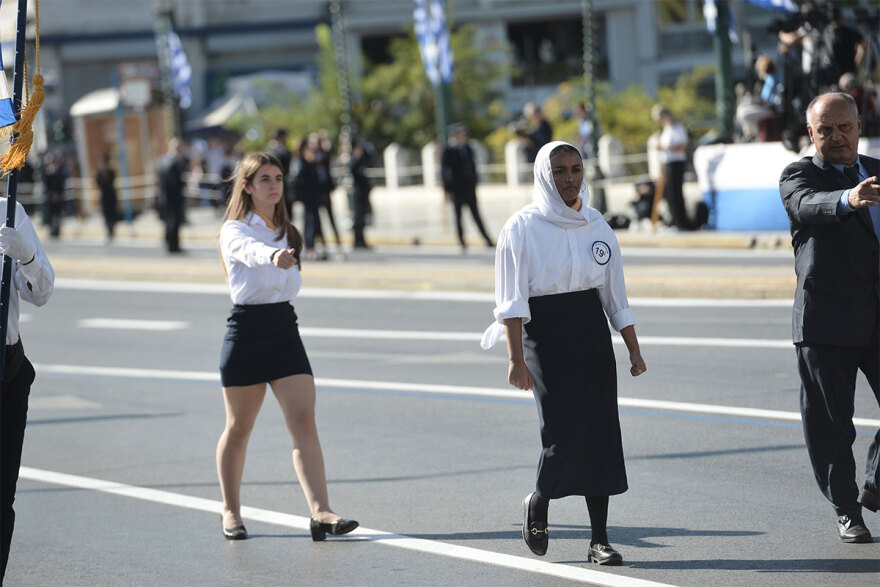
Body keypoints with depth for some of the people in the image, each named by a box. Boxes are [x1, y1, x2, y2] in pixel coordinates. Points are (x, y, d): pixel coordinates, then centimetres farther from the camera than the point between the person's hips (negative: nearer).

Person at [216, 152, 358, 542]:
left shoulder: (287, 232, 13)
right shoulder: (234, 231, -9)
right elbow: (250, 251, -35)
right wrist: (274, 256, -54)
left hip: (285, 329, 5)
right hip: (246, 330, -5)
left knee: (304, 421, -9)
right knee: (239, 428, 7)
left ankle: (320, 513, -18)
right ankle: (231, 512, 24)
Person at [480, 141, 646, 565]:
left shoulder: (596, 226, 10)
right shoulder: (522, 228, -4)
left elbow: (616, 296, 15)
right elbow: (512, 301, -8)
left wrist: (634, 352, 12)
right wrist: (517, 359, -16)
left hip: (592, 336, 4)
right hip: (545, 336, -4)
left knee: (600, 433, -1)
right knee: (563, 433, -14)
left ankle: (599, 539, 5)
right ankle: (537, 503, 16)